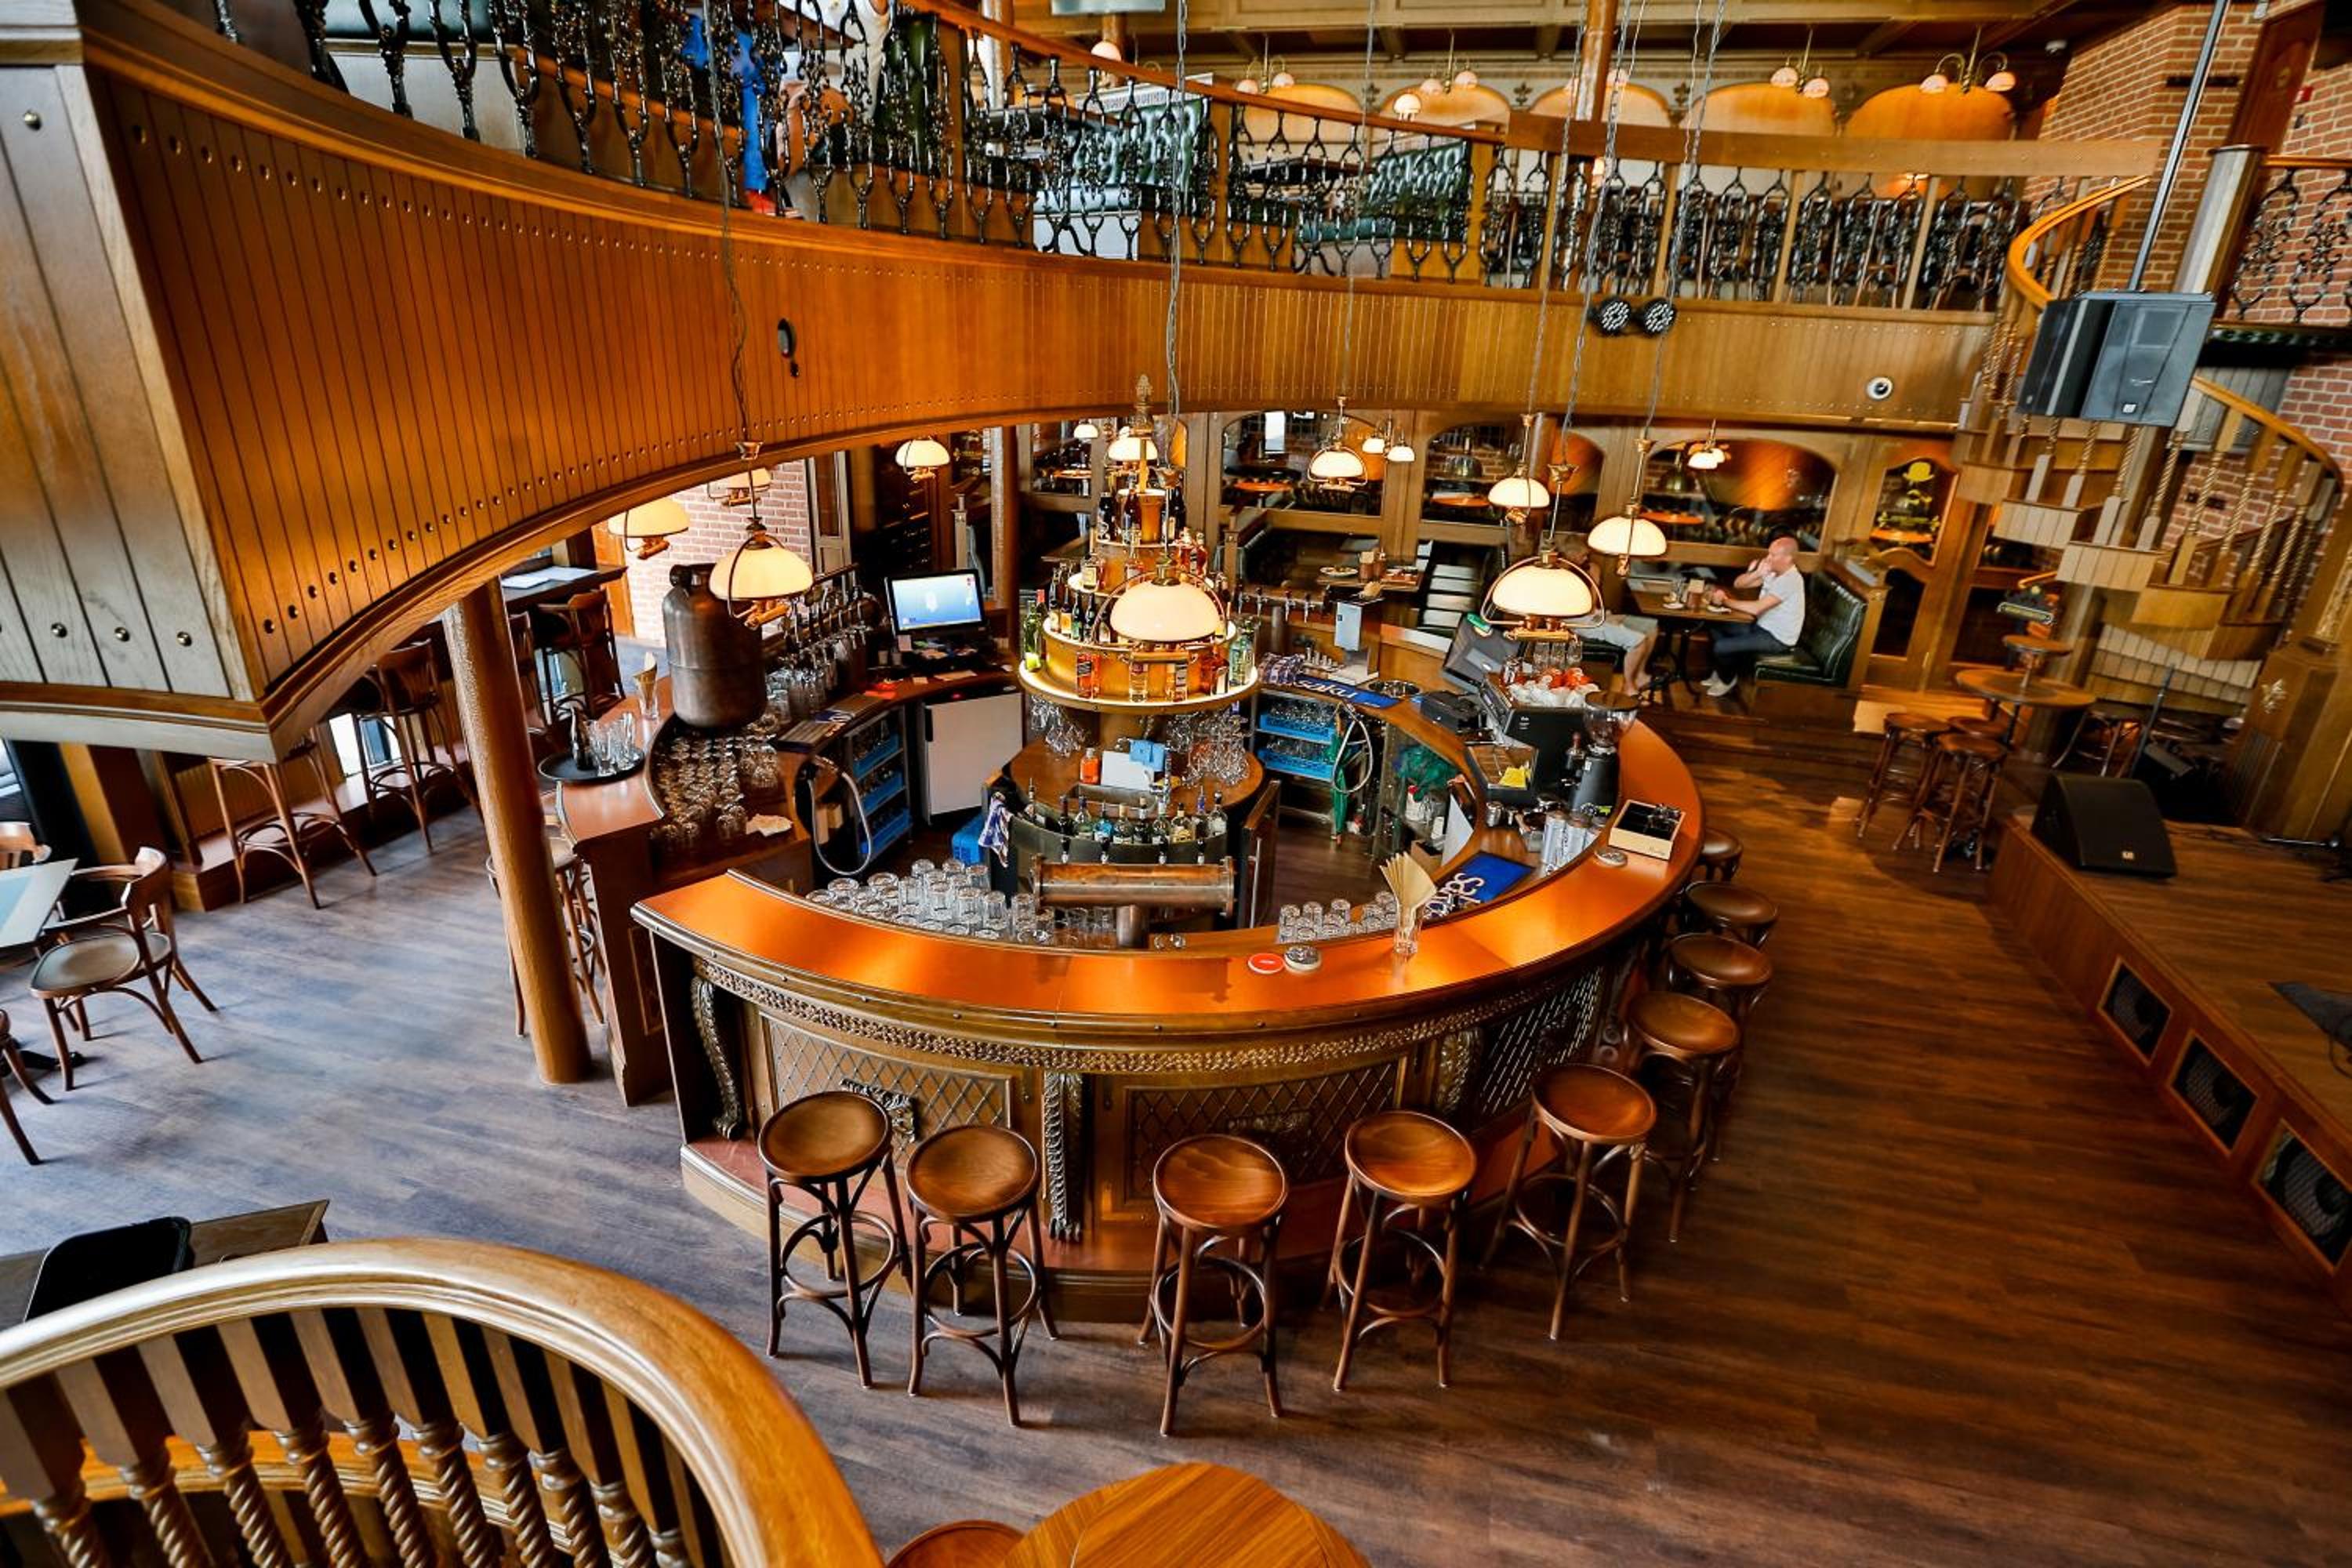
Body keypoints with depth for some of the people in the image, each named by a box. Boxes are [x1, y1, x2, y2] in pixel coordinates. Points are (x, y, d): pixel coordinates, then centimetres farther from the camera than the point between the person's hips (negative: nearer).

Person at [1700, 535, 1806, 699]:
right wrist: (1756, 573, -17)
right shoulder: (1773, 572, 2)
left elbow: (1756, 608, -32)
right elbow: (1738, 583, 2)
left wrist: (1725, 601, -23)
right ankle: (1722, 673, 18)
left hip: (1777, 639, -9)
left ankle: (1728, 681, 11)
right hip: (1763, 627, 9)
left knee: (1721, 647, -18)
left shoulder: (1791, 580, -27)